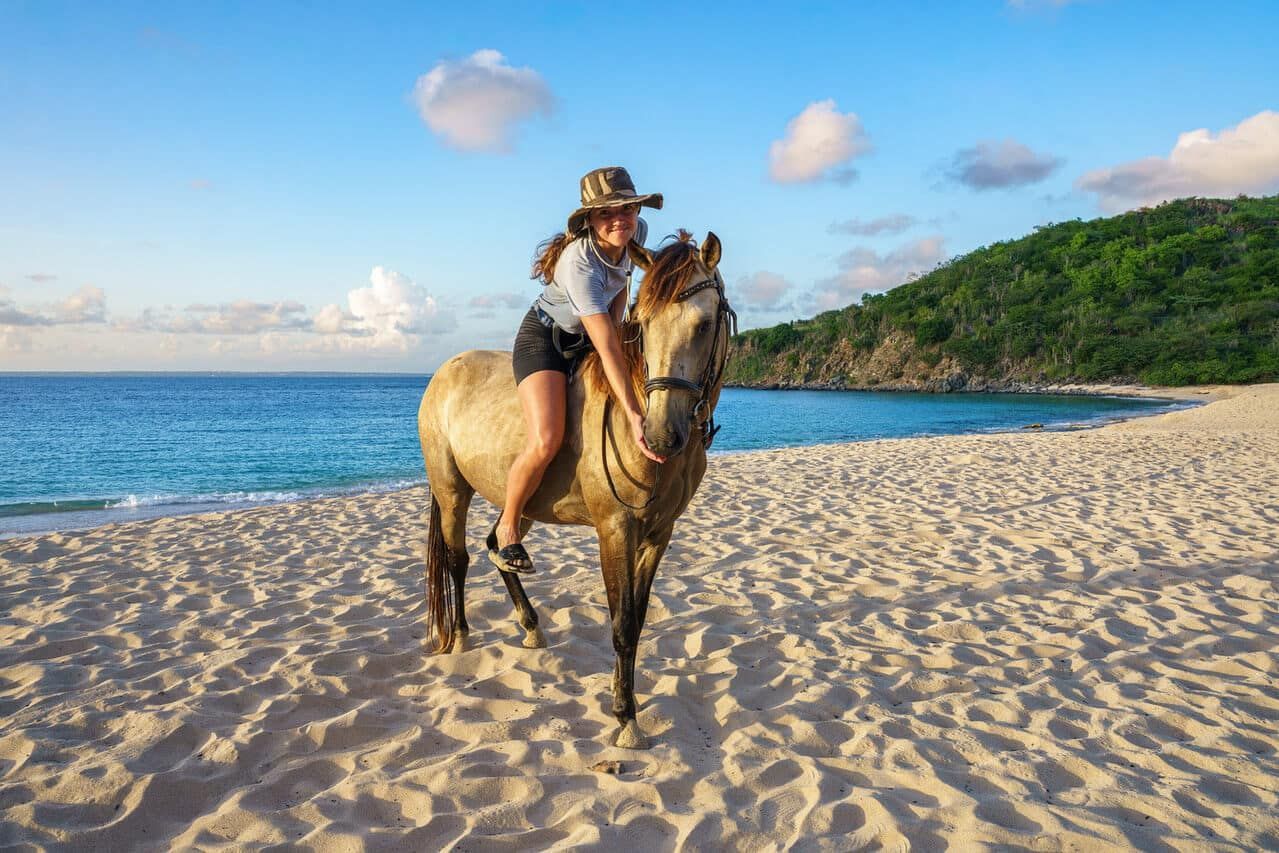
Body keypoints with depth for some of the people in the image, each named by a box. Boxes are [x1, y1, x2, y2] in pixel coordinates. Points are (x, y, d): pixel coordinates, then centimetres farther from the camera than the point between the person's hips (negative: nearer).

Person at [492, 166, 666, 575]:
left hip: (589, 336, 8)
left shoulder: (638, 233, -13)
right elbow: (607, 349, -40)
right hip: (544, 338, -8)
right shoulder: (580, 262, -35)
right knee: (546, 441, -25)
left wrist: (615, 325, -6)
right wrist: (634, 416, -44)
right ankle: (506, 530, 0)